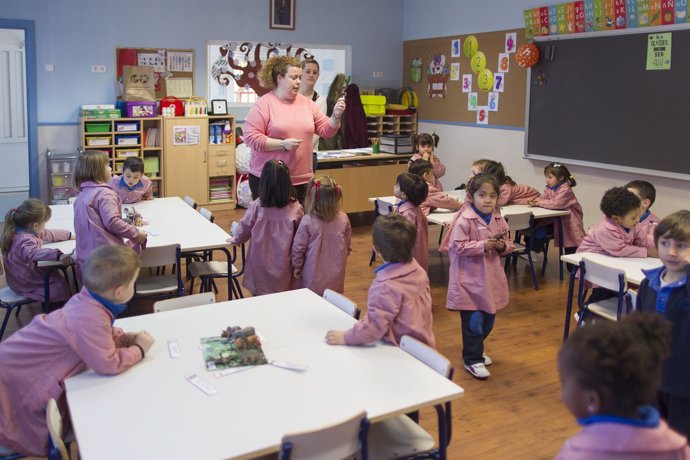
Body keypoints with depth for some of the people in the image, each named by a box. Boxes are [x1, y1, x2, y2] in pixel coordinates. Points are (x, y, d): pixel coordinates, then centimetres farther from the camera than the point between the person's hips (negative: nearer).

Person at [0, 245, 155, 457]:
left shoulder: (88, 299, -9)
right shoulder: (91, 318, -35)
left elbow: (99, 336, 10)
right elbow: (108, 364, -34)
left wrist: (124, 338, -6)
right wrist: (139, 349, -19)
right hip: (21, 376, -8)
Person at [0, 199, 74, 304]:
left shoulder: (28, 232, 0)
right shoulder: (25, 241, -31)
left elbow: (49, 234, 15)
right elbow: (34, 253, -53)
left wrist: (70, 235, 17)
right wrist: (58, 256, -66)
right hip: (25, 285, -10)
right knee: (61, 288, -15)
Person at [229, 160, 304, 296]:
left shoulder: (257, 206, -12)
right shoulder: (296, 209, -11)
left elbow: (244, 228, 2)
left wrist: (235, 240, 23)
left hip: (260, 266, 0)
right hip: (283, 267, 0)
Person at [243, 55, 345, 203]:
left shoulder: (306, 103, 9)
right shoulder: (263, 104, -7)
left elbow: (325, 129, 11)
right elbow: (251, 138, -14)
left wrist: (336, 116, -9)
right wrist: (283, 144, -20)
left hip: (301, 179, 5)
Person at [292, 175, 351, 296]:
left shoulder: (307, 221, -18)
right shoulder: (343, 219, -7)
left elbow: (298, 248, -8)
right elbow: (348, 247, 5)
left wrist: (296, 268, 8)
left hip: (314, 280, -3)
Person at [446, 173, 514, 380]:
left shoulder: (499, 220, 4)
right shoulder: (465, 220, -15)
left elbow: (509, 244, 13)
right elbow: (458, 246, -20)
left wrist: (503, 246, -9)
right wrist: (483, 246, -25)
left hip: (491, 278, 7)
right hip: (470, 280, -7)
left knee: (488, 320, 19)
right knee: (473, 322, -3)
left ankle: (476, 349, 40)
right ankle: (472, 359, 12)